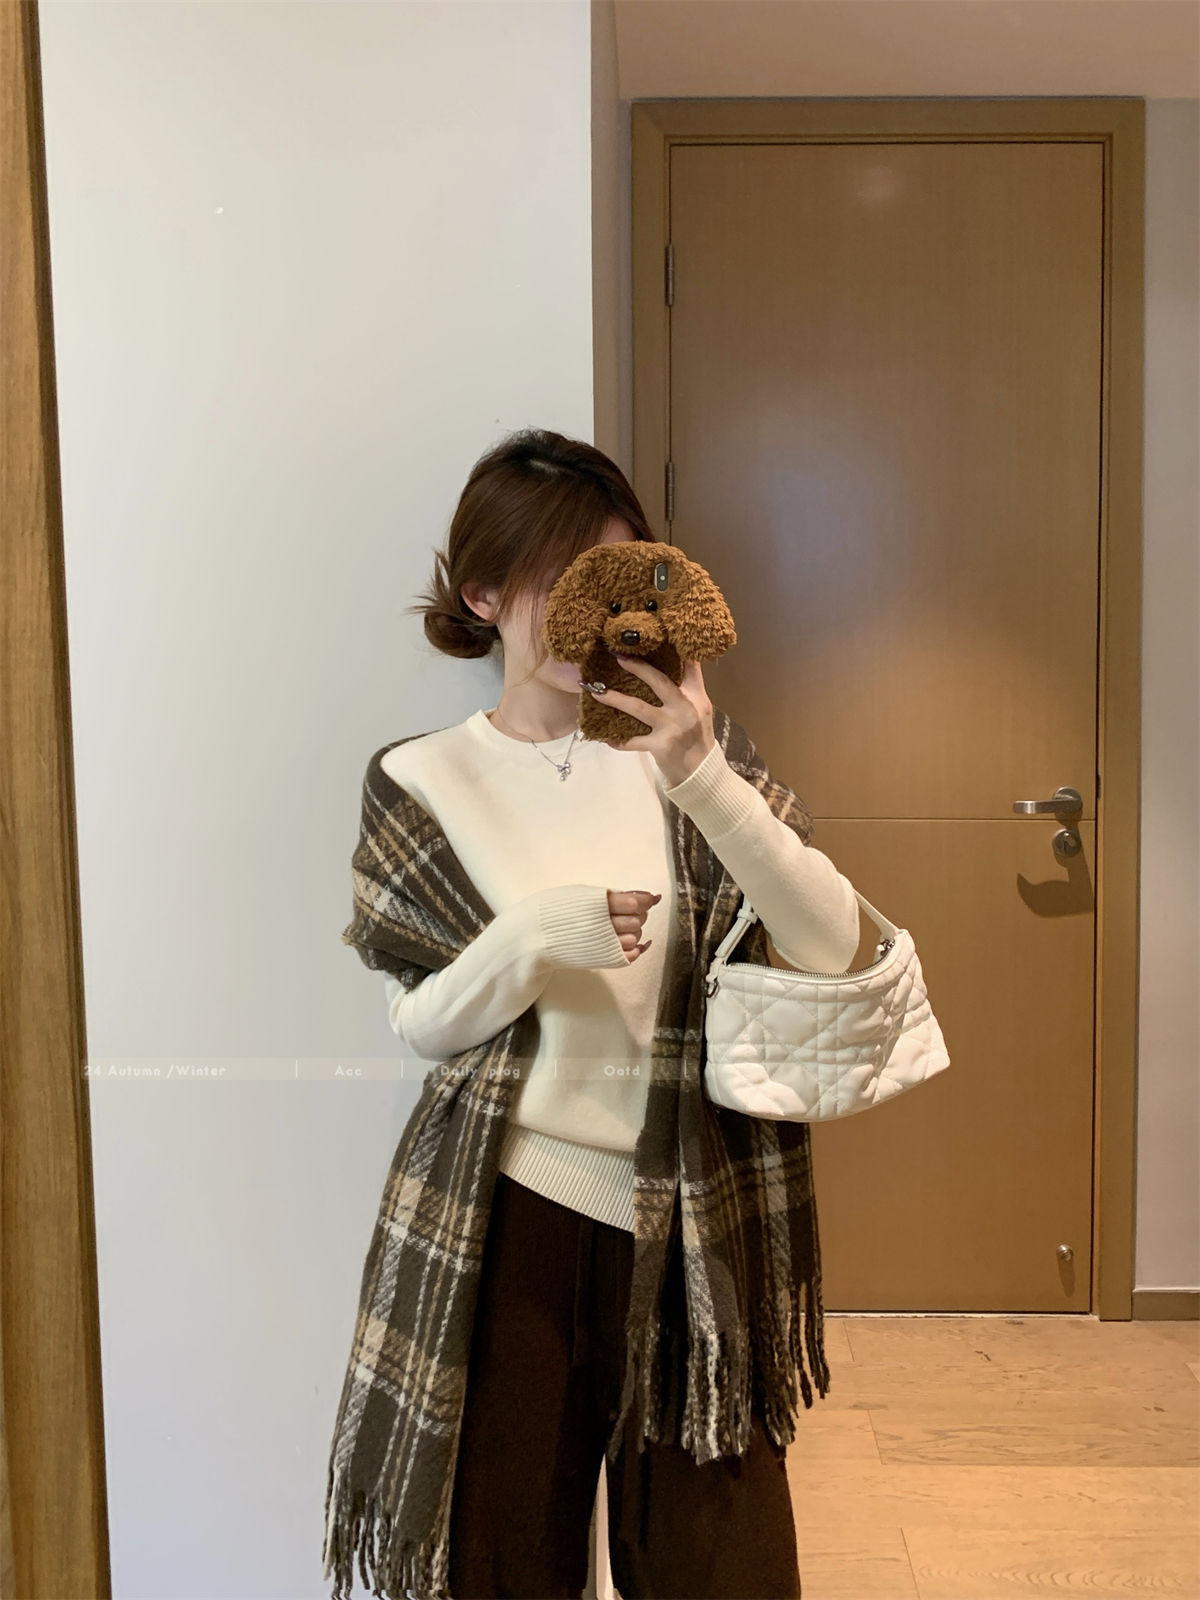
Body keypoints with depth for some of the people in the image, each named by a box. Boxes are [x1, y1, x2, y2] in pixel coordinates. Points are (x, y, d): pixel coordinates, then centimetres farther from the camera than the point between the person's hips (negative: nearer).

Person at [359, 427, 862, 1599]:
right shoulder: (428, 778, -2)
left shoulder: (668, 751, 0)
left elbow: (829, 945, -11)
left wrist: (704, 781, -24)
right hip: (516, 1201, -1)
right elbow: (420, 1026, -3)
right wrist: (534, 935, -21)